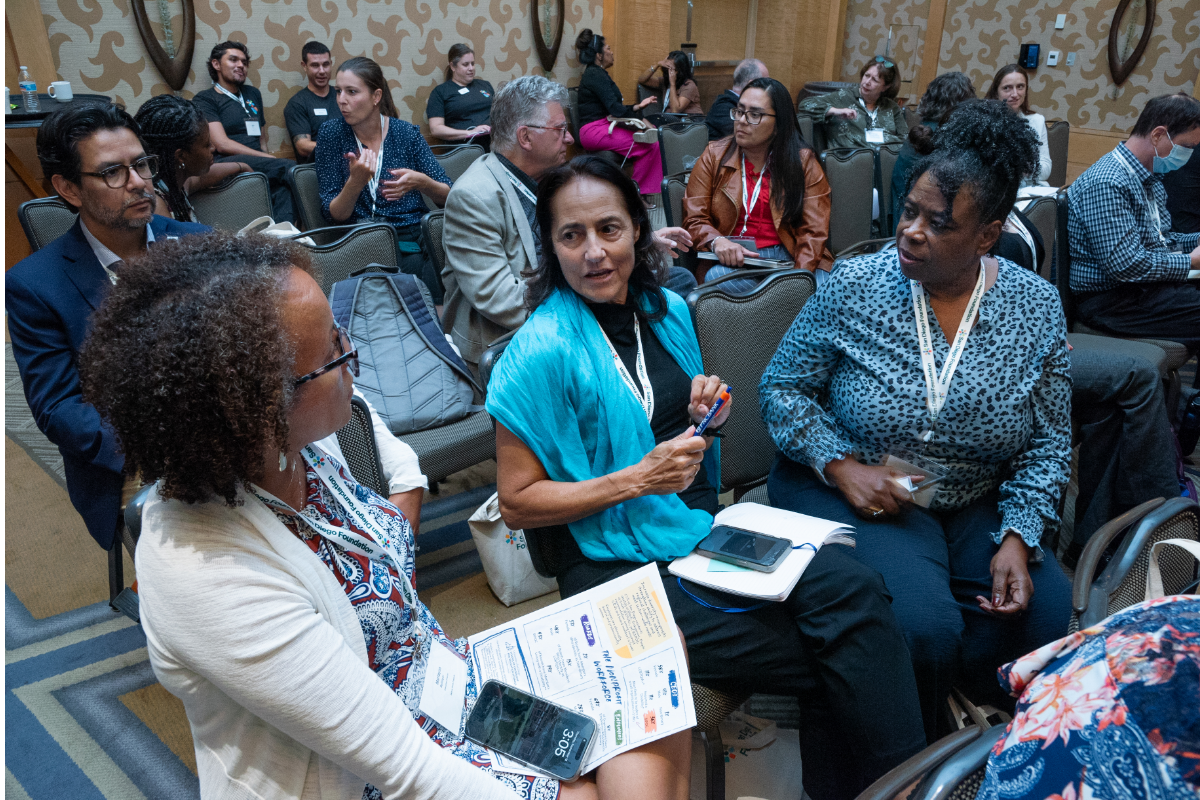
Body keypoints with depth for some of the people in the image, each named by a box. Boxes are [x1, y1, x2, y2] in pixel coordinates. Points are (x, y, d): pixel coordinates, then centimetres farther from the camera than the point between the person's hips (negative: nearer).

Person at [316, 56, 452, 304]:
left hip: (415, 237, 1)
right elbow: (333, 215, -1)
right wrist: (356, 182, -20)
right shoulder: (331, 134, 4)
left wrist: (421, 182, -17)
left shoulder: (406, 133, 4)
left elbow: (448, 195, 4)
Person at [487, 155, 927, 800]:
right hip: (620, 564, -6)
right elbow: (517, 503, -11)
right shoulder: (542, 353, -14)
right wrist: (638, 479, -20)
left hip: (702, 525, 6)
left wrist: (706, 419, -2)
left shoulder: (668, 311, 7)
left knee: (851, 589, -20)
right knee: (827, 657, -17)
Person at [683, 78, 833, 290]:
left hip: (787, 255, -1)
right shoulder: (715, 155, 10)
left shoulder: (803, 161, 7)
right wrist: (717, 241, -20)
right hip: (731, 257, 2)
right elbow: (694, 219, 4)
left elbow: (814, 231, 0)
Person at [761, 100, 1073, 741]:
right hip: (850, 492, -3)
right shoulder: (855, 286, -9)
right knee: (923, 628, -26)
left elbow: (1049, 440, 5)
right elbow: (782, 388, -3)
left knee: (1052, 621, -16)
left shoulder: (1037, 308, -1)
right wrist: (841, 466, -17)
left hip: (977, 507, 4)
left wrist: (1018, 537, -9)